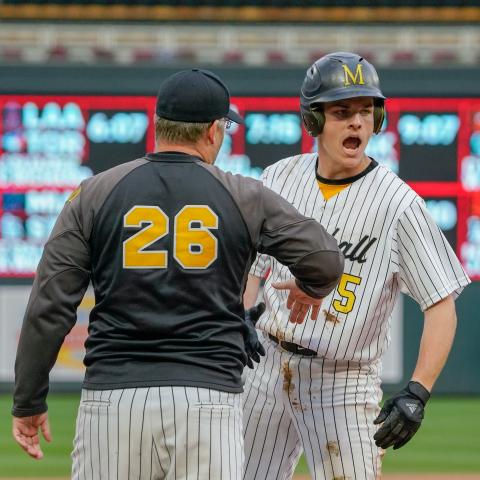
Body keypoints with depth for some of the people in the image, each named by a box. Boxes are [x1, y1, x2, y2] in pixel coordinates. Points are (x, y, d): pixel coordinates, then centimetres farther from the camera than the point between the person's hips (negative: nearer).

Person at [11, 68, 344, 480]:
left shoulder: (95, 194, 6)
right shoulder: (245, 198, 5)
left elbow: (49, 307, 2)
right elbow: (327, 260, 3)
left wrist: (29, 402, 9)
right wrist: (309, 290, 27)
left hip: (113, 396, 1)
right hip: (209, 396, -1)